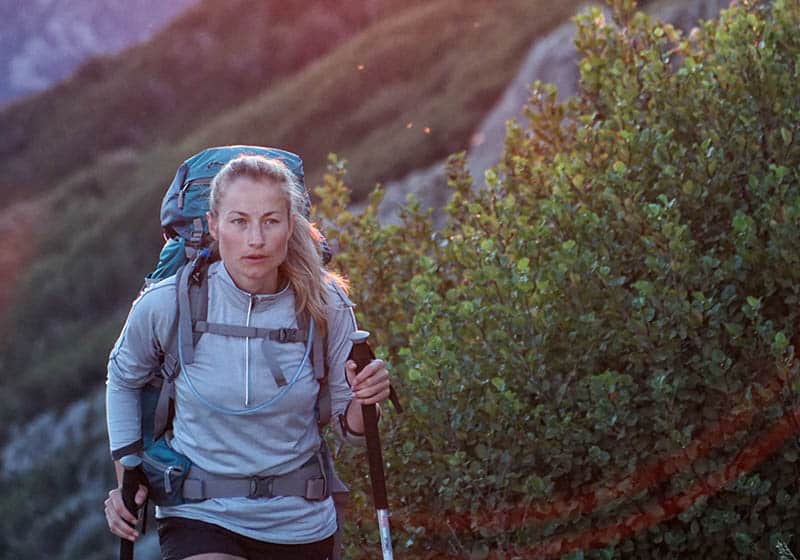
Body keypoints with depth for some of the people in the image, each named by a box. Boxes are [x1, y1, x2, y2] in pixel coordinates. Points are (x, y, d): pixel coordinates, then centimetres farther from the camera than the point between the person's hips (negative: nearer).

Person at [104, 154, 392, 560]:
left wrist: (365, 401, -20)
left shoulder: (325, 308, -9)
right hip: (198, 517, -2)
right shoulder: (167, 304, -13)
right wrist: (127, 477, 4)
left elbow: (348, 427, 1)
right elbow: (122, 379, 9)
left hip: (299, 523, 2)